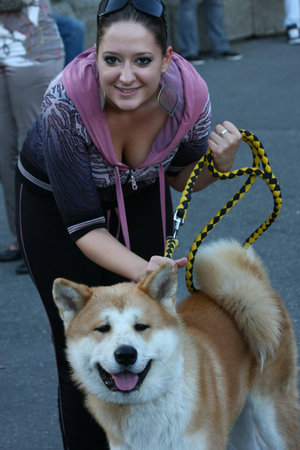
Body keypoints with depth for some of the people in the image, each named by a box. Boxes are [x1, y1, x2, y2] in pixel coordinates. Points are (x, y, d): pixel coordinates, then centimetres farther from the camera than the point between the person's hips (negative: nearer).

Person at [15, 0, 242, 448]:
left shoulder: (189, 93, -28)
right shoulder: (66, 102, -38)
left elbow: (180, 177, -6)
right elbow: (83, 225, -31)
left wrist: (218, 162, -28)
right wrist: (143, 270, -47)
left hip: (140, 198, 3)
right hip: (55, 205, -3)